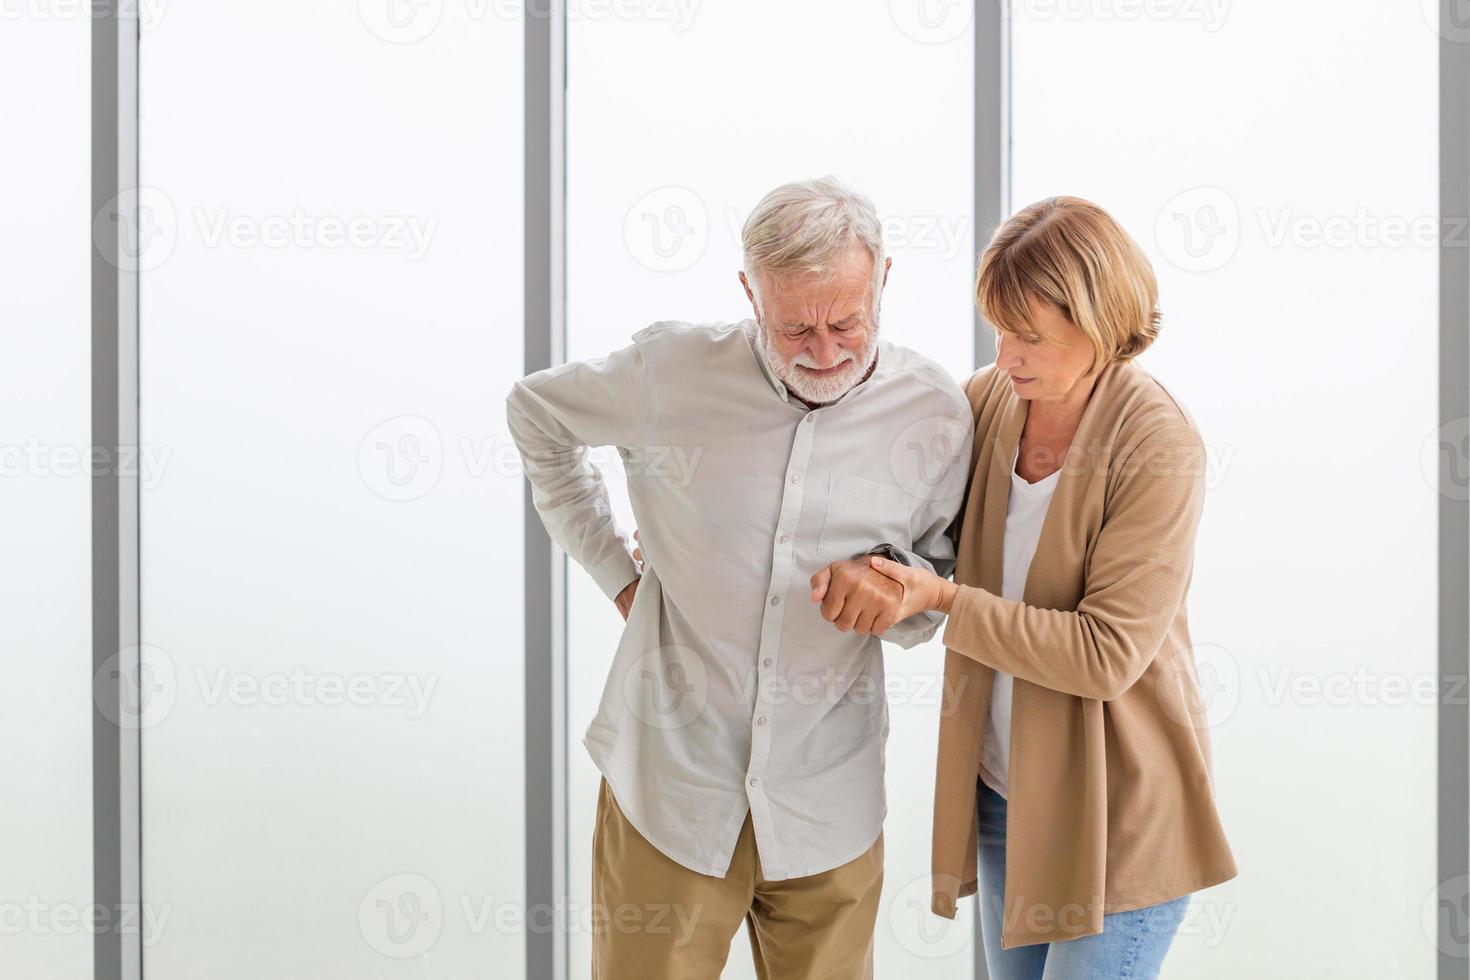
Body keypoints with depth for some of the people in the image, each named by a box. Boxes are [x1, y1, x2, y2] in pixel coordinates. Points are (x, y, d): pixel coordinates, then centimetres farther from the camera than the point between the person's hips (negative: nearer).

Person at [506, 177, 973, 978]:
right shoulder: (671, 371, -9)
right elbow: (535, 411, 10)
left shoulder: (936, 413, -5)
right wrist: (616, 572, 6)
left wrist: (896, 583, -17)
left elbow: (952, 577, 8)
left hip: (829, 812, 1)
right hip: (669, 788, -1)